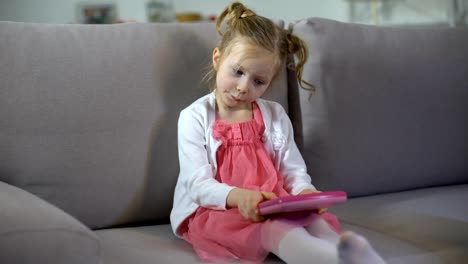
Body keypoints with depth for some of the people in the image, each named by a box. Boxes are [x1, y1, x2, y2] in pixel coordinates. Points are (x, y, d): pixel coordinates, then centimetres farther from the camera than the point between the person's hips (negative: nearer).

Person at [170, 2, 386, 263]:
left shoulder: (275, 115, 11)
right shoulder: (195, 117, 0)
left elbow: (294, 171, 7)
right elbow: (198, 184, -9)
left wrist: (305, 191, -19)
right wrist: (238, 196, -30)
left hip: (273, 207, 5)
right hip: (214, 210, -4)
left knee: (317, 219, -29)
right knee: (275, 228, -37)